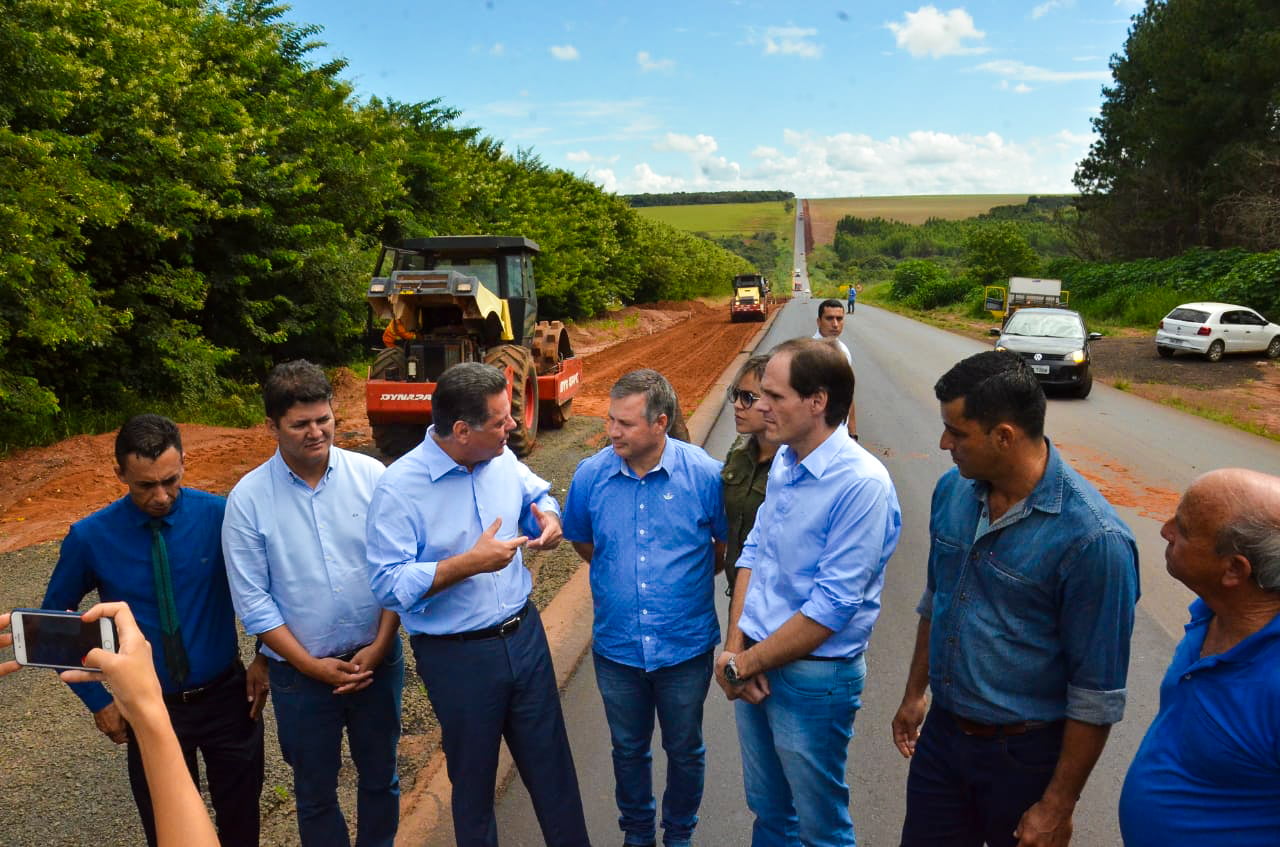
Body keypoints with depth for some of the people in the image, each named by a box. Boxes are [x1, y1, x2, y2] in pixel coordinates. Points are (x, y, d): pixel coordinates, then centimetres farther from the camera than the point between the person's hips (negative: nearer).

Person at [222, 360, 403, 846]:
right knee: (315, 794, 18)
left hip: (378, 659, 1)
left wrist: (379, 646, -10)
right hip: (301, 673, -1)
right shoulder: (248, 499, -10)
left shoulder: (371, 475, -8)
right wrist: (312, 666, -11)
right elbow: (253, 601, -8)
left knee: (381, 779, 20)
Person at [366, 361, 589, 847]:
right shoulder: (399, 488, -20)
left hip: (524, 635, 5)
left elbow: (536, 494, 15)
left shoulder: (503, 460, -4)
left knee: (551, 763, 17)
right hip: (457, 657, -4)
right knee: (473, 777, 18)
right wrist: (471, 563, -28)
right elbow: (388, 584, -21)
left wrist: (548, 516, -8)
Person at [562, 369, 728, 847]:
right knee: (628, 749, 21)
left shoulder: (705, 475, -17)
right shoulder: (590, 475, -10)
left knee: (685, 751, 19)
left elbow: (726, 547, -2)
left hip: (685, 648, -2)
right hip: (616, 646, 2)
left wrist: (685, 577, 6)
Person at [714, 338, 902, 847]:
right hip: (753, 664, 7)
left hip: (813, 678, -6)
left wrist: (744, 664, -15)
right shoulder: (783, 461, 1)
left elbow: (832, 606, -24)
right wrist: (735, 647, -4)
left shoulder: (862, 485, -24)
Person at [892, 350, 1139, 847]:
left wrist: (1057, 806, -12)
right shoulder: (952, 490, -5)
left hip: (1025, 754, -5)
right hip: (942, 733, 5)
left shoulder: (1093, 537, -24)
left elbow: (1097, 694, -17)